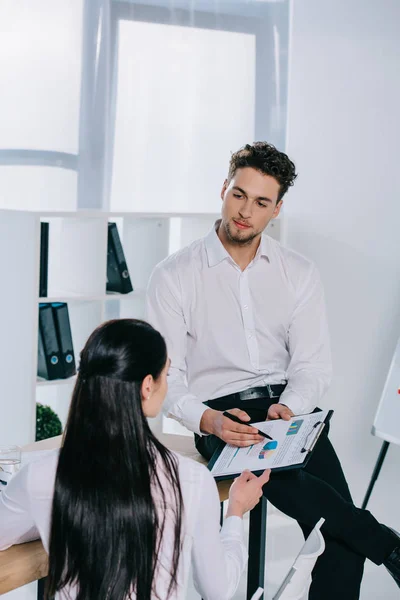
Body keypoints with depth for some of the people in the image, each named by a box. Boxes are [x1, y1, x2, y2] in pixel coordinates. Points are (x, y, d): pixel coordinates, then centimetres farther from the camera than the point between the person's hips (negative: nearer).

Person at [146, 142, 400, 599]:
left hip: (285, 405, 3)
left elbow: (313, 364, 6)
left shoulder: (299, 273, 10)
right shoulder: (173, 276, 1)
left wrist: (289, 407, -16)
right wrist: (207, 419, -22)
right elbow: (166, 377, -3)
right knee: (286, 481, -35)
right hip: (217, 414, -3)